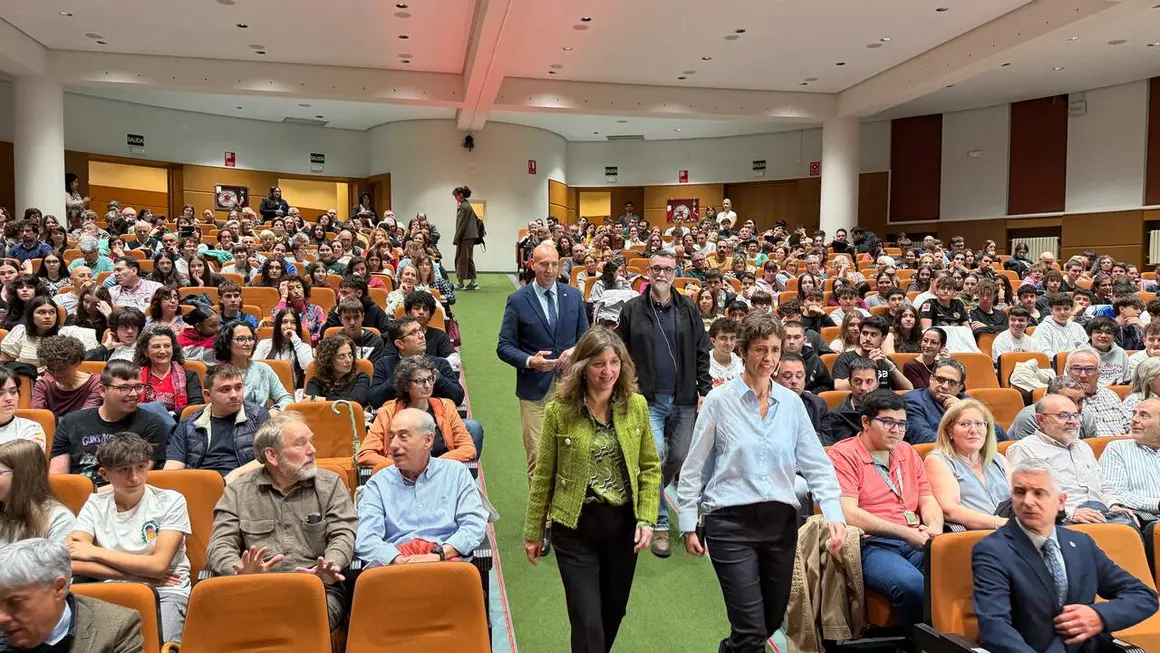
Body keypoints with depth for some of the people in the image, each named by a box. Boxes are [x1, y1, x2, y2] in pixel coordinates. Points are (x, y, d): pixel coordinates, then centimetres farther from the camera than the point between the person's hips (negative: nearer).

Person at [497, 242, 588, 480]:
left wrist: (575, 352, -7)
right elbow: (504, 346, -1)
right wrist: (529, 361, -18)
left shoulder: (574, 295, 8)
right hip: (534, 389, -3)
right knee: (537, 457, -1)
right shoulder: (517, 300, -2)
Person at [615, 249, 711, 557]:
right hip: (648, 399, -2)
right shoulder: (633, 309, 1)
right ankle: (659, 525, 2)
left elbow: (701, 354, 8)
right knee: (654, 457, -11)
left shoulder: (688, 309, 6)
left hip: (683, 399, 3)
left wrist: (704, 390, 1)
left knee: (680, 457, 8)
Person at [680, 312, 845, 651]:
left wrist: (834, 513, -10)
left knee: (773, 622, 17)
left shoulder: (792, 403, 6)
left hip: (781, 521, 4)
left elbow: (817, 463, 3)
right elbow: (694, 467, 0)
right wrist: (689, 524, -1)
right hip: (731, 522, -4)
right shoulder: (719, 400, -4)